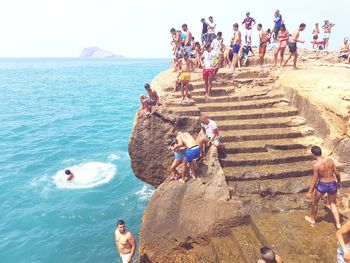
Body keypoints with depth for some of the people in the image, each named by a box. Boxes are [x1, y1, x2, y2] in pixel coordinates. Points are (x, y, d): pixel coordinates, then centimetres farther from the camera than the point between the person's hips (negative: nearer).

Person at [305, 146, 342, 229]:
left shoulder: (316, 165, -21)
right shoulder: (330, 161, -7)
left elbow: (314, 179, -17)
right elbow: (337, 173, 0)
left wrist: (310, 192, -10)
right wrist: (338, 182, 20)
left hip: (322, 185, -4)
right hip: (332, 184, 4)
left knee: (315, 201, 20)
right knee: (333, 204, 24)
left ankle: (312, 219, 38)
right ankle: (338, 224, 23)